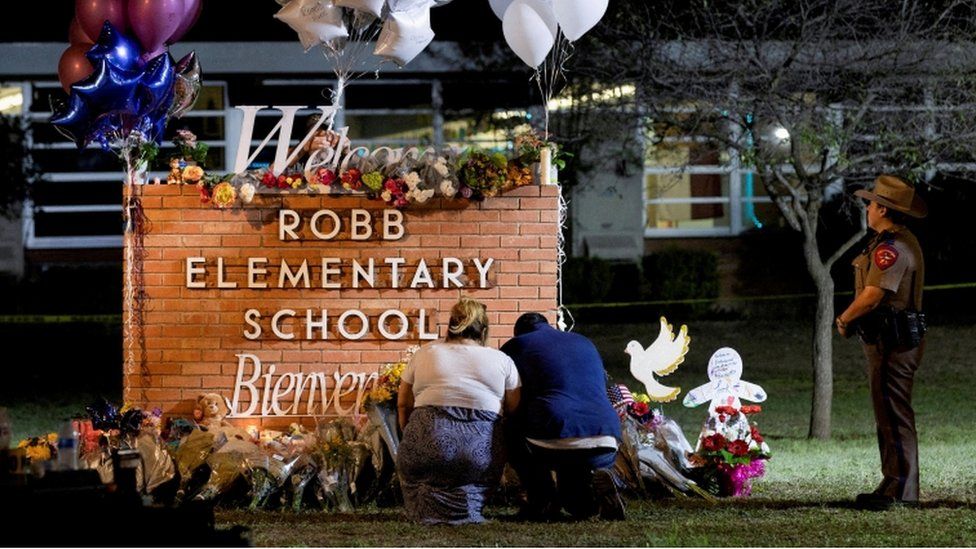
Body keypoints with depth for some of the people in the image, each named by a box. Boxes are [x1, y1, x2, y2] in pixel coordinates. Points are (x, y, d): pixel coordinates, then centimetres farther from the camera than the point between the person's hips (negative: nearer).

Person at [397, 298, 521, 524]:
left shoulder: (424, 354, 14)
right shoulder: (501, 360, 11)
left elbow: (403, 405, 16)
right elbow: (514, 411, 9)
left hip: (428, 448, 0)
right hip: (482, 454, 0)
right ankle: (465, 506, -5)